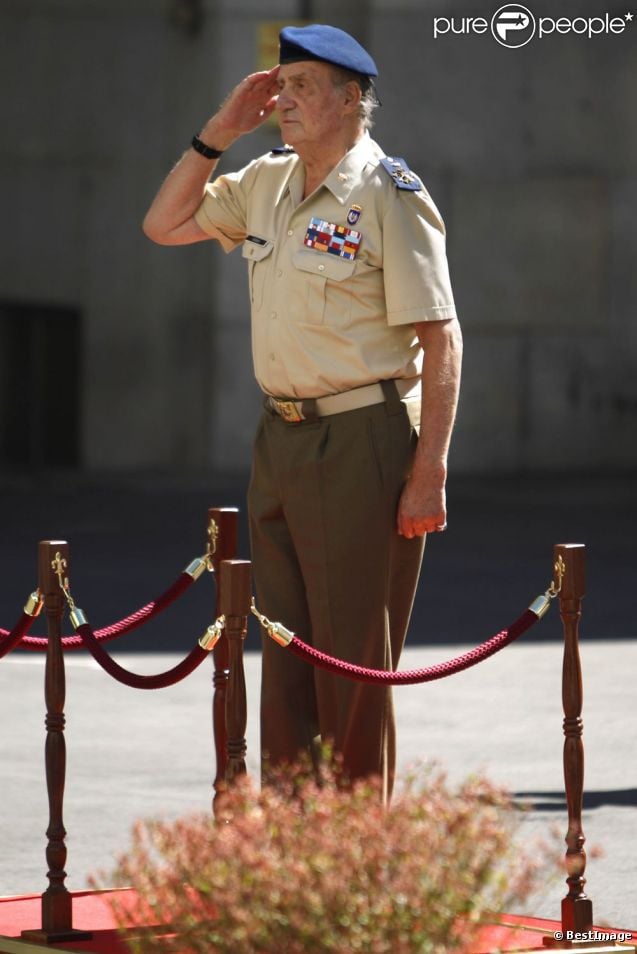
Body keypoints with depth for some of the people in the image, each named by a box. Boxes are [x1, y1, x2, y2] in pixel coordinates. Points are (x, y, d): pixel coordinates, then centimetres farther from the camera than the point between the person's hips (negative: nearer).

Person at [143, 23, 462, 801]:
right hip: (279, 441, 8)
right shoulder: (268, 184, 11)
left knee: (354, 658, -4)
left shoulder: (390, 196, -11)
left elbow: (440, 339, -13)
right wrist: (218, 132, 8)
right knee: (286, 649, 11)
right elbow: (164, 225, 21)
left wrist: (430, 471, -18)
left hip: (361, 445, -7)